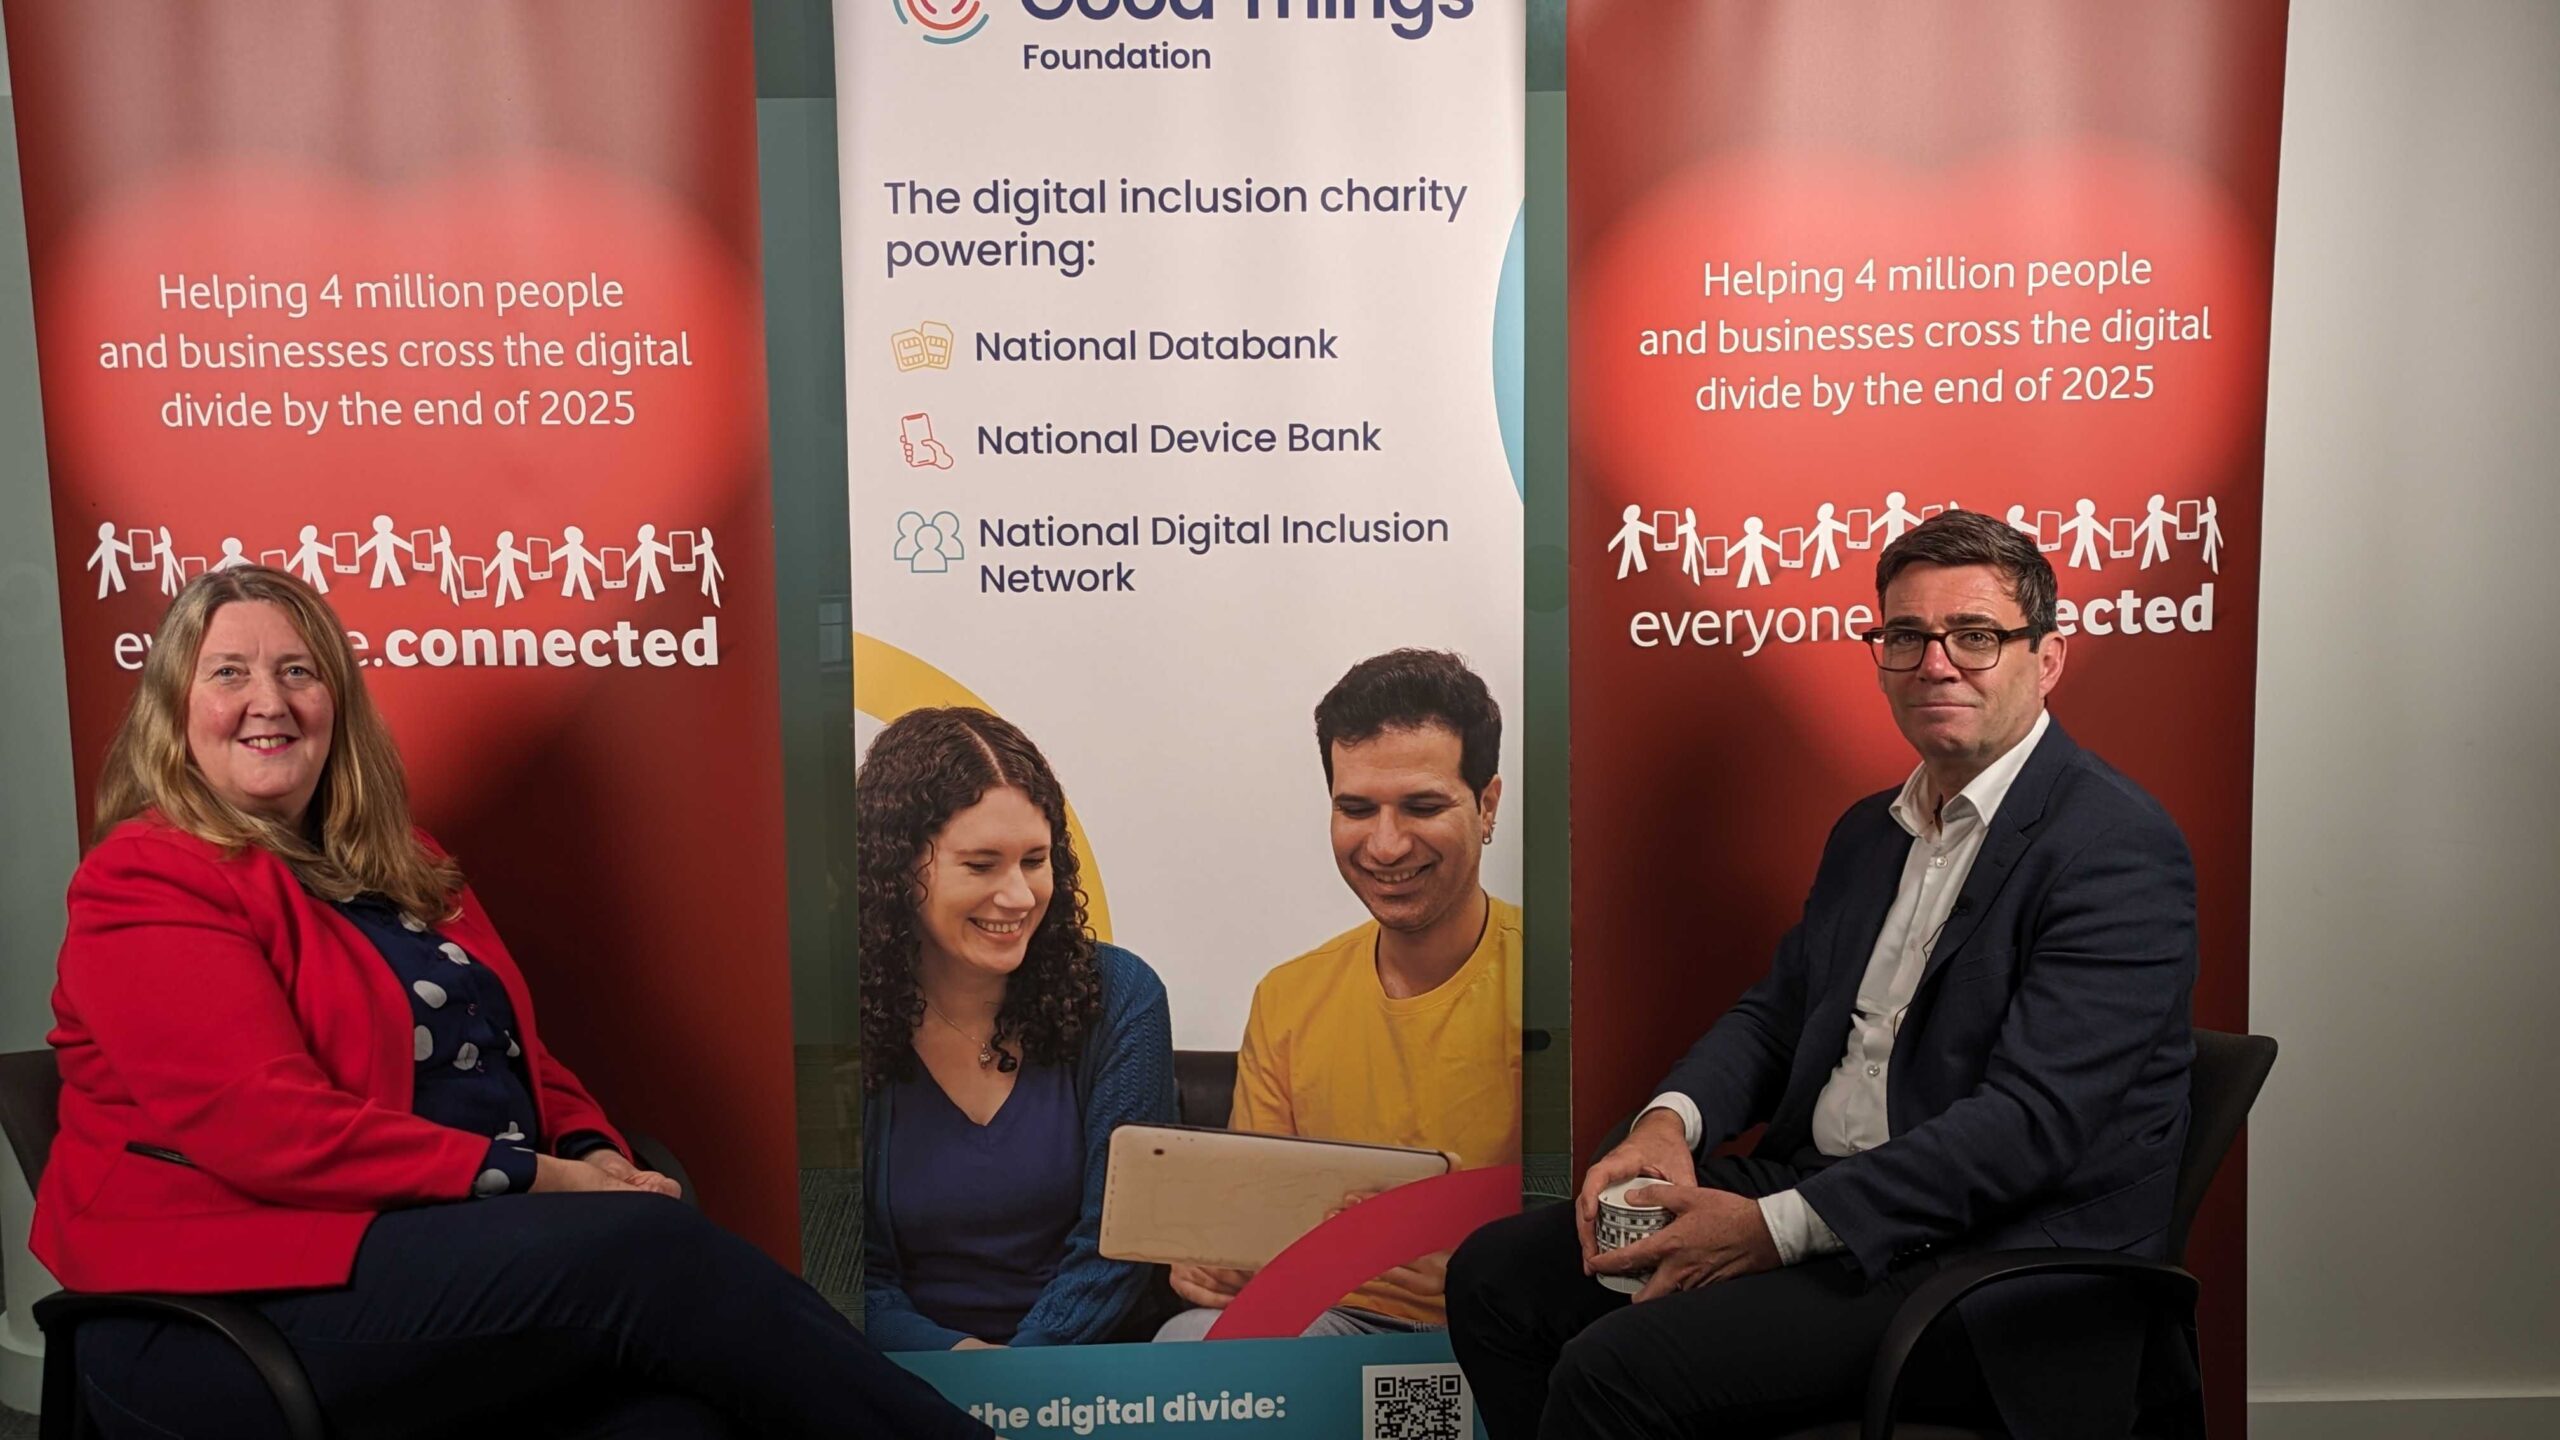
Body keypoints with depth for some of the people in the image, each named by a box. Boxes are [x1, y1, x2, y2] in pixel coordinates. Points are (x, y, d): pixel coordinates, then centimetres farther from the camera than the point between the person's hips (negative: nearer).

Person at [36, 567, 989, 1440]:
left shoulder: (401, 868, 21)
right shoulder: (146, 883, -2)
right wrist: (535, 1178, -16)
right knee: (647, 1250, -27)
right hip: (229, 1320, -6)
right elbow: (266, 1124, -14)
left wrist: (590, 1153, -1)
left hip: (455, 1245, 6)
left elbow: (519, 1051, 22)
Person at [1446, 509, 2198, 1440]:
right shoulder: (1870, 831, 16)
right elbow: (1777, 1008, 18)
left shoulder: (2117, 847, -13)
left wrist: (1775, 1227, -23)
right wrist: (1671, 1119, -5)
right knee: (1495, 1274, -1)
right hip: (1812, 1193, 8)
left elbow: (2031, 1120, -21)